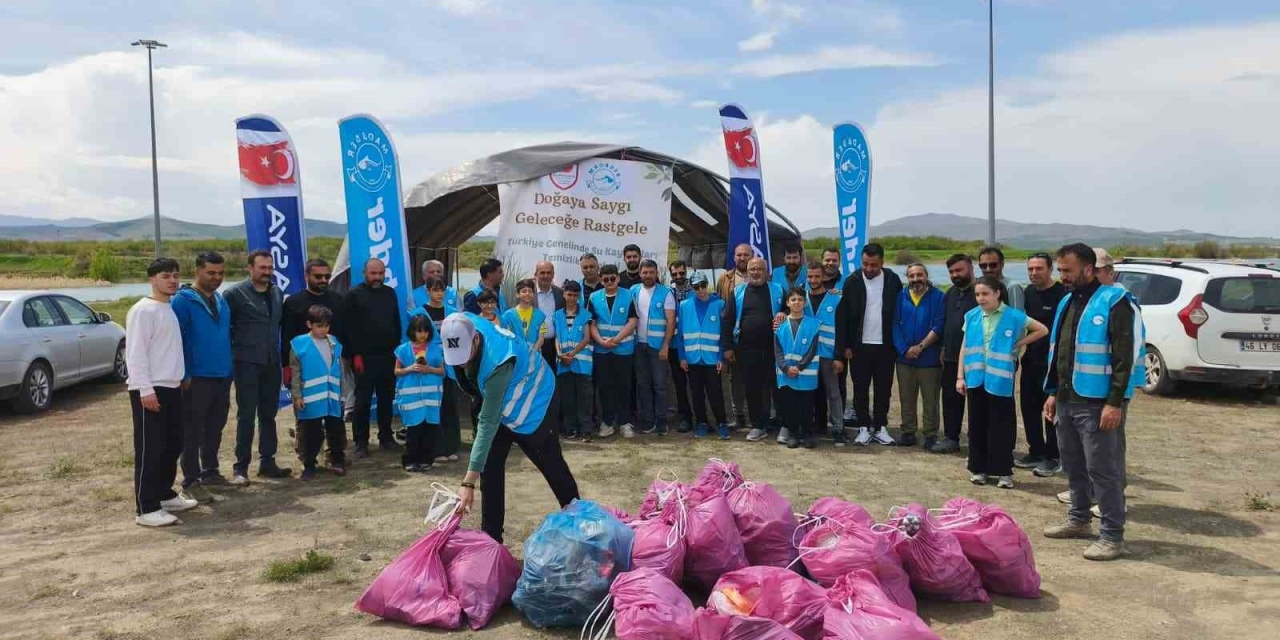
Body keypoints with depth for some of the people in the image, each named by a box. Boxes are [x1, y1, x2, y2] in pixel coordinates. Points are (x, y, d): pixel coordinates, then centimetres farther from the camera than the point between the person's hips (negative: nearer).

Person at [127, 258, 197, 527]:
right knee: (149, 449, -8)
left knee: (173, 445, 15)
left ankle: (164, 494, 28)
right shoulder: (143, 310, -11)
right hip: (150, 390, -9)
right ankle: (146, 508, -5)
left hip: (172, 387, 9)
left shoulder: (170, 309, 16)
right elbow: (135, 353, -17)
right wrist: (145, 389, -22)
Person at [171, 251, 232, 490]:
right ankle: (191, 478, 9)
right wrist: (184, 375, -15)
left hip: (222, 376, 7)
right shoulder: (183, 300, -10)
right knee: (193, 430, 1)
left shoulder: (221, 301, 13)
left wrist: (230, 369, 13)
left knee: (215, 428, 14)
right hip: (197, 378, -7)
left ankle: (210, 471, 24)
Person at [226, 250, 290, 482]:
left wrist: (283, 357, 12)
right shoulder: (236, 293, -6)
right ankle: (240, 467, 5)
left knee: (268, 414, 11)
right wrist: (231, 356, -5)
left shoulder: (277, 293, 11)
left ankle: (267, 462, 20)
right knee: (246, 415, -3)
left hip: (272, 363, 5)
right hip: (247, 363, -5)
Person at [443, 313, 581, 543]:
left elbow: (488, 423, -43)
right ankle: (491, 535, 8)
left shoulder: (497, 363, -44)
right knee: (490, 464, 0)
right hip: (500, 398, 7)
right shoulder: (464, 326, -24)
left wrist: (468, 482, -43)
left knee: (550, 462, 7)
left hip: (532, 397, -7)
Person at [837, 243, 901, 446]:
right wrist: (845, 345, -6)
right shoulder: (852, 281, -5)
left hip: (885, 345, 1)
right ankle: (864, 428, 15)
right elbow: (843, 315, -3)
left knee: (883, 388, 7)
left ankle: (881, 427, 18)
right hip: (859, 345, -1)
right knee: (861, 389, 5)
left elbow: (899, 310, 5)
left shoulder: (893, 280, -1)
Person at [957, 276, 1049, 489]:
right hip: (976, 378, 3)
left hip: (1000, 380, -3)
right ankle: (979, 469, 19)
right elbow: (965, 348, 8)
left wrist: (1018, 345, -1)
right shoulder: (972, 316, 4)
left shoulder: (1013, 316, -5)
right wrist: (960, 376, 4)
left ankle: (1003, 471, 11)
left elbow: (1042, 330, 4)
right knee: (978, 424, 9)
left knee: (1001, 425, 2)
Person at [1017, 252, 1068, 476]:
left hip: (1052, 362, -7)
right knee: (1029, 407, 13)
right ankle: (1035, 452, 25)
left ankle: (1052, 457, 9)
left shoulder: (1062, 294, -12)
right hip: (1030, 361, 7)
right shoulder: (1028, 292, 11)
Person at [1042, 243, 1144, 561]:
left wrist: (1115, 403, -20)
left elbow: (1126, 357, -16)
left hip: (1098, 403, -8)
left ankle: (1112, 537, 4)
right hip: (1067, 400, 8)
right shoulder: (1067, 302, 14)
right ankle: (1079, 520, 32)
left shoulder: (1115, 302, -10)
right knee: (1073, 465, 17)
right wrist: (1053, 393, 17)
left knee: (1103, 469, -4)